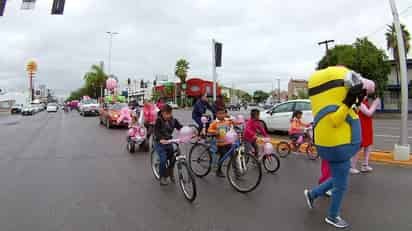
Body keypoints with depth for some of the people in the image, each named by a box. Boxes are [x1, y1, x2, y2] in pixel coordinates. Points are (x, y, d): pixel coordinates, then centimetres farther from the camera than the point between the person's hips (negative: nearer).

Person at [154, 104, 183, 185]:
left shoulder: (173, 120, -3)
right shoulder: (159, 120, -16)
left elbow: (180, 127, -6)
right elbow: (156, 131, -26)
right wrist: (161, 139, -44)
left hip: (169, 142, 4)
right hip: (160, 142, -4)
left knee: (172, 158, 0)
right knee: (163, 159, -16)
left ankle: (170, 174, 26)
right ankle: (162, 177, 4)